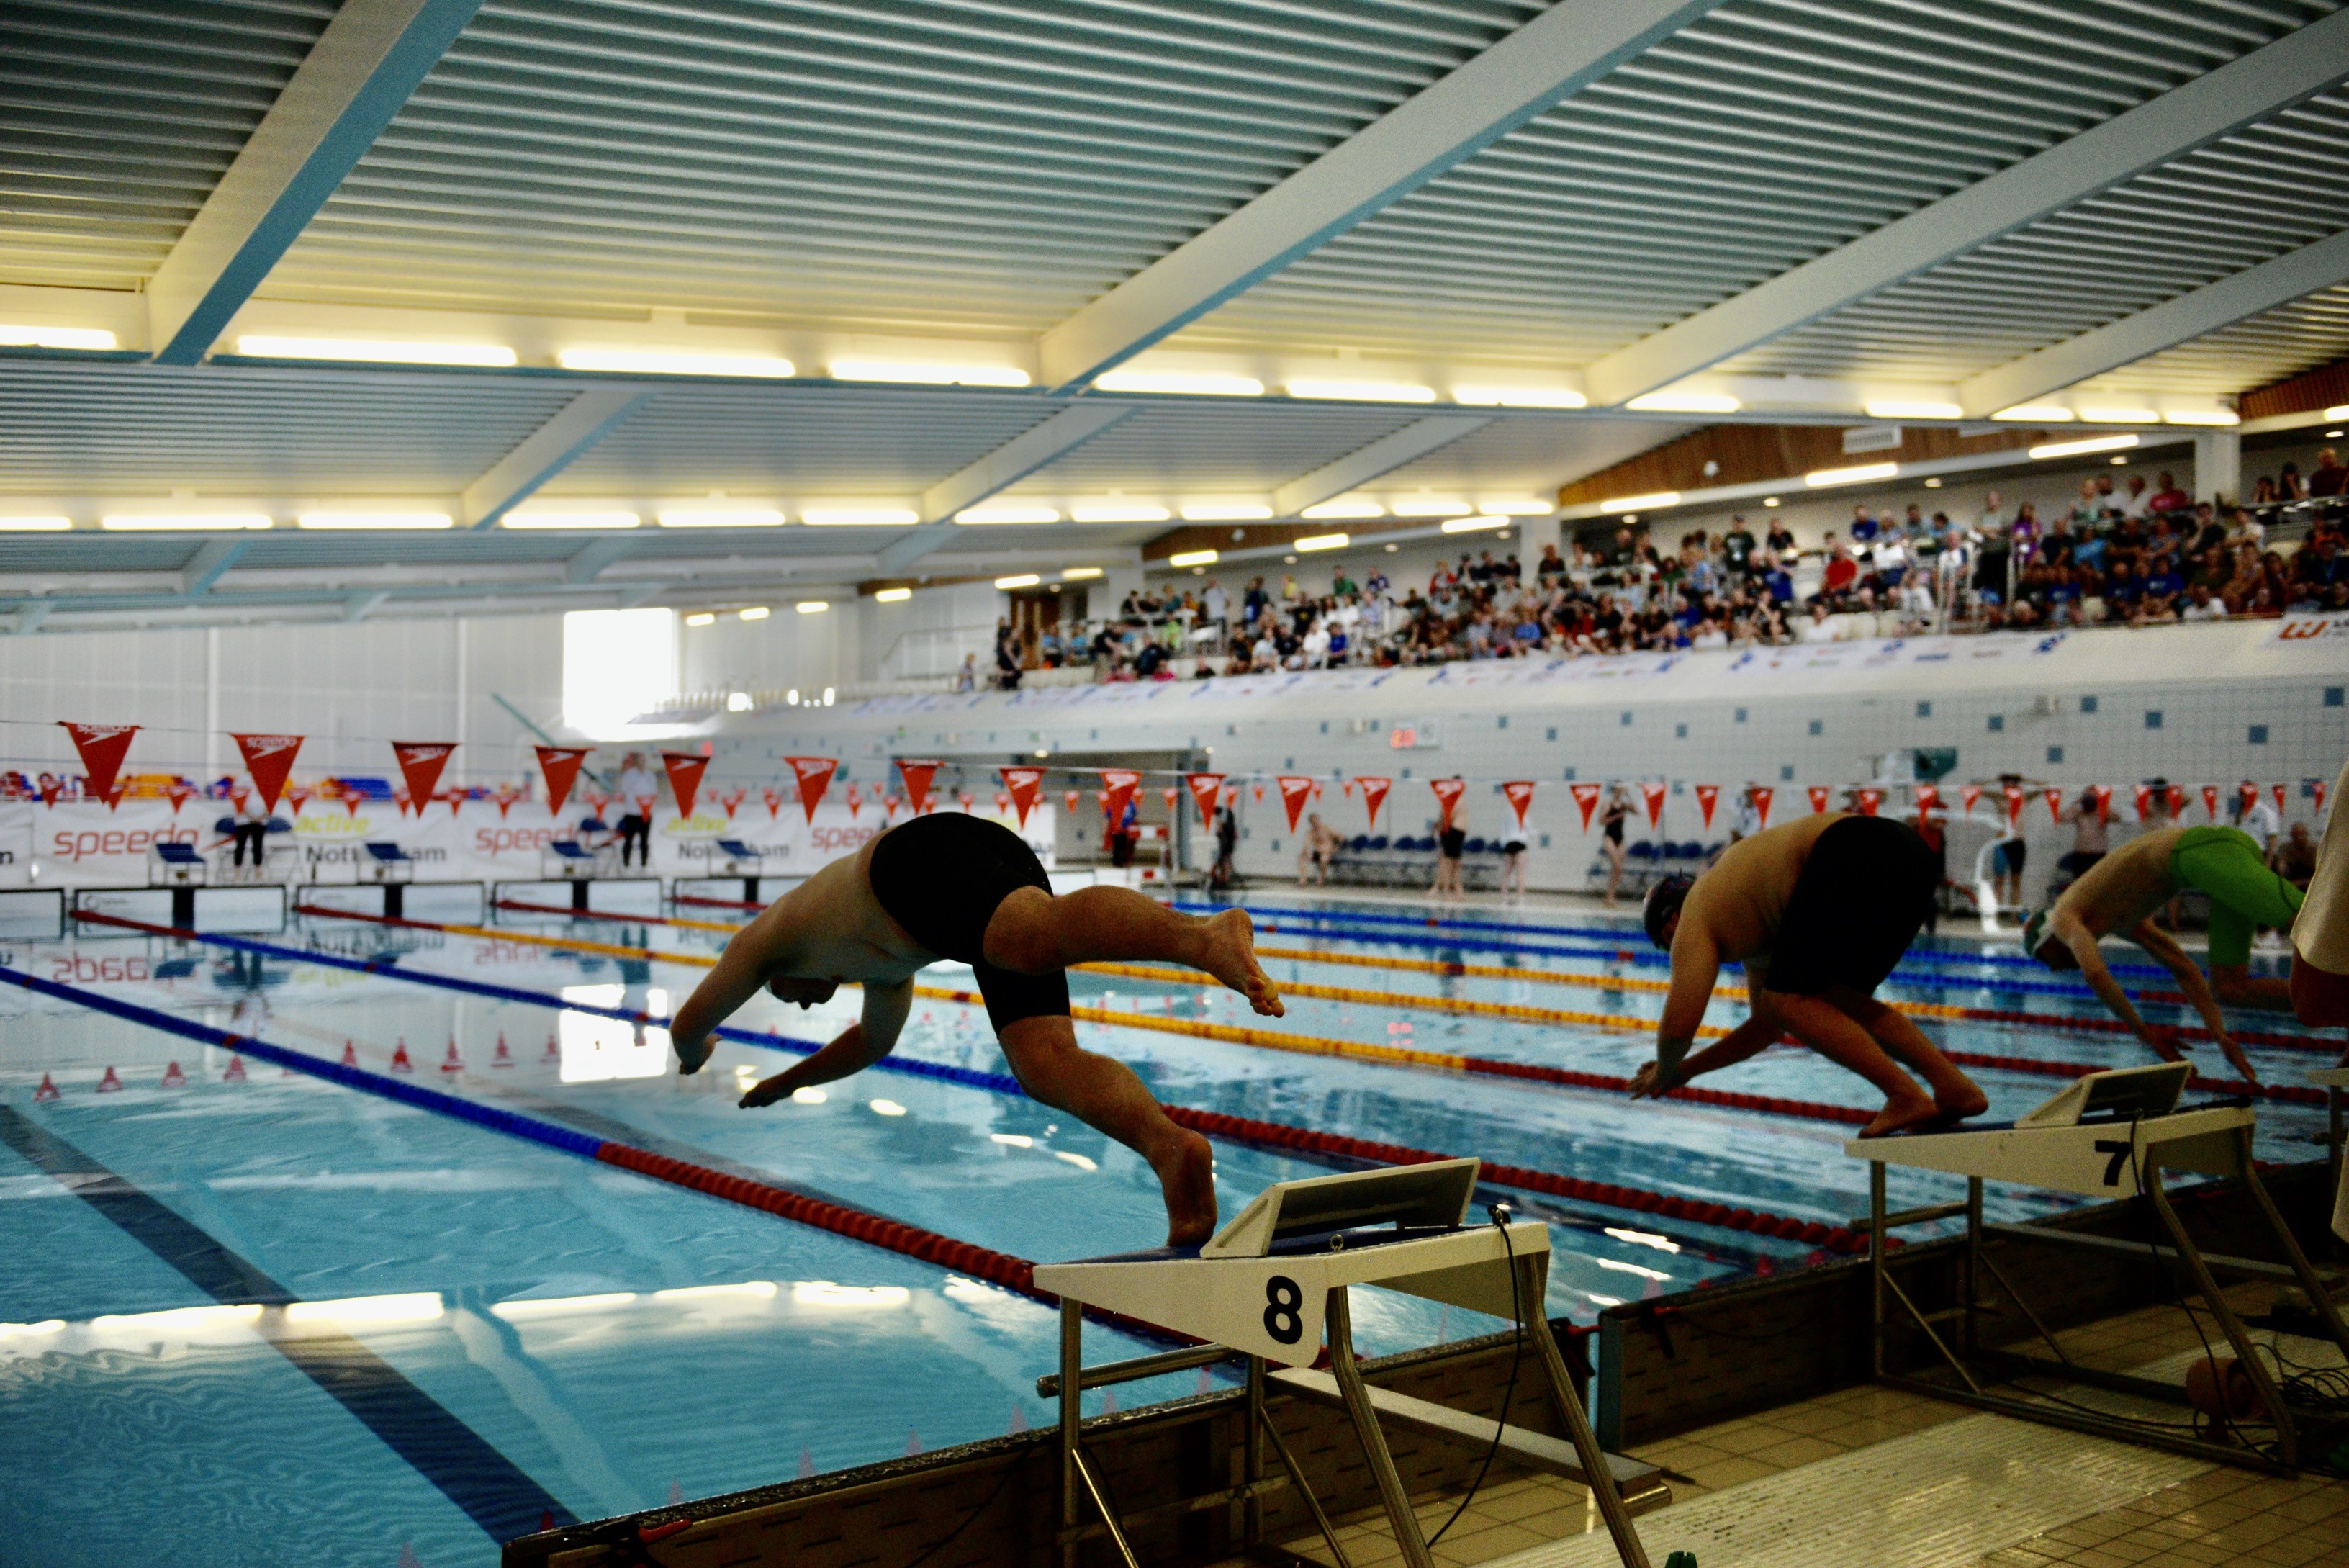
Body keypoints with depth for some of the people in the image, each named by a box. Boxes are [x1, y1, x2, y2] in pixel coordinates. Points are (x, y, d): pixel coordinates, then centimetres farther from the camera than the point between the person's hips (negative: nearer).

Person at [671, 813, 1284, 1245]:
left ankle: (1205, 934, -64)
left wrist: (694, 1057, 70)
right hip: (1005, 870, 6)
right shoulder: (881, 961, 50)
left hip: (924, 860, -6)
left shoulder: (766, 938, 37)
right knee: (1045, 1063, -11)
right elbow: (876, 1039, 65)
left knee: (1042, 940, -36)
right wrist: (787, 1081, 77)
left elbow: (689, 1026, 46)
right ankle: (1169, 1146, -39)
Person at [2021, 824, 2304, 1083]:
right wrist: (2222, 1037, 29)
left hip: (2202, 852, -8)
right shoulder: (2120, 919, 38)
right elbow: (2185, 970, 37)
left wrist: (2146, 1034, 6)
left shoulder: (2063, 915, 15)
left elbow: (2095, 974, -5)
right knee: (2229, 988, 8)